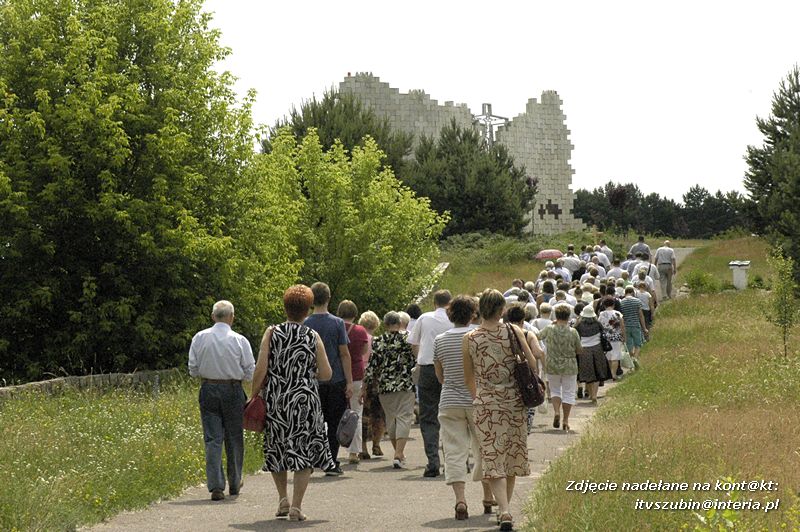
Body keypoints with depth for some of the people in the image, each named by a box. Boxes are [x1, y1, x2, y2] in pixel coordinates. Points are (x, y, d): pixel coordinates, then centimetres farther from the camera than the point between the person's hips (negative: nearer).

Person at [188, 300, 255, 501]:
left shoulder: (200, 338, -2)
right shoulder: (239, 341, -8)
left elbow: (193, 369, 3)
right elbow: (250, 373, -4)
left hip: (208, 390, 1)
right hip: (233, 391, -1)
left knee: (212, 439, 2)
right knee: (234, 438, 13)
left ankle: (216, 486, -6)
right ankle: (234, 483, 24)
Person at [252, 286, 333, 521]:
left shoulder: (272, 333, -3)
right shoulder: (313, 337, -2)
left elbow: (260, 369, -8)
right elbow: (326, 374, -1)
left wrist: (254, 395, 3)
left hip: (275, 400, 1)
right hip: (305, 401, -1)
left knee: (276, 449, 18)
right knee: (304, 451, 4)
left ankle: (283, 499, 13)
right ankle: (296, 506, -3)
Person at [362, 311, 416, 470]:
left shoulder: (378, 342, 0)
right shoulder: (407, 340, -4)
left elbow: (371, 366, -1)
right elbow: (415, 362, -2)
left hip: (385, 386, 2)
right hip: (405, 386, -2)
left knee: (390, 419, 16)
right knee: (404, 418, -3)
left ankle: (398, 453, 24)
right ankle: (399, 455, -17)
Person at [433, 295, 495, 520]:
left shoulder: (440, 340, 1)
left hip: (449, 402, 1)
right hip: (478, 401, -1)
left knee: (454, 452, 0)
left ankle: (460, 498, -14)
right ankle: (488, 498, 25)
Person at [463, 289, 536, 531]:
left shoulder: (469, 339, -4)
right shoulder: (513, 332, -5)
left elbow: (469, 378, 6)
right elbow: (532, 364, -4)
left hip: (485, 402, -1)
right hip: (514, 401, 1)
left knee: (493, 458, -1)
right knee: (512, 454, 16)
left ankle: (504, 511, -16)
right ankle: (504, 508, 27)